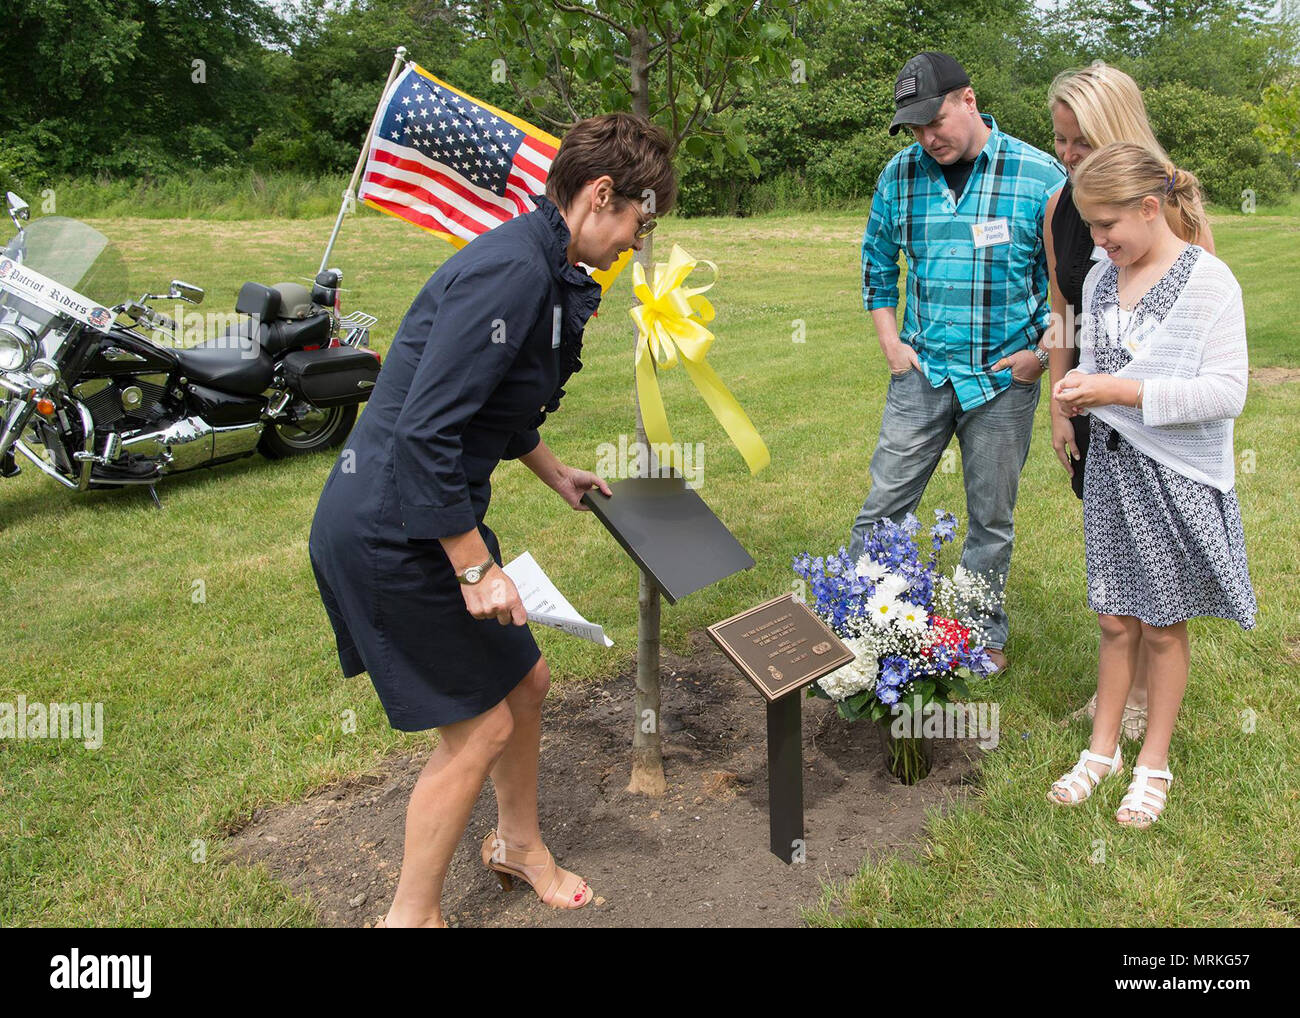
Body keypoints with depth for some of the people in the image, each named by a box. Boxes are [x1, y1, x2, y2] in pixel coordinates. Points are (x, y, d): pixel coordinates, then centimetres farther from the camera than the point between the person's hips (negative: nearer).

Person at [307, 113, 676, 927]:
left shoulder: (544, 269, 10)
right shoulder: (511, 271, -23)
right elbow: (426, 431, -28)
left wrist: (553, 472, 30)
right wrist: (476, 567, -23)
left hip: (429, 517, 10)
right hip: (390, 531, -10)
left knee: (524, 681, 19)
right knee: (480, 729, 1)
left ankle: (518, 844, 43)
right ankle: (414, 913, 22)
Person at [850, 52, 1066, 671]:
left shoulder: (1041, 176, -7)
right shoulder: (900, 174, 1)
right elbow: (877, 263, 14)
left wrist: (1043, 353, -6)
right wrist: (890, 342, 6)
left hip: (1005, 379, -2)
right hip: (921, 371, 2)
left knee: (992, 520, 11)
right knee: (884, 505, 3)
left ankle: (983, 633, 28)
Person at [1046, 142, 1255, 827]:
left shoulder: (1209, 281, -14)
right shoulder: (1100, 279, 6)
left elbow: (1227, 391, -18)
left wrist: (1122, 391, -23)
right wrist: (1076, 392, -7)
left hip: (1178, 477, -5)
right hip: (1111, 465, 5)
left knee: (1164, 626, 8)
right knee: (1116, 620, 13)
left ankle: (1154, 763, 26)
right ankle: (1103, 749, 28)